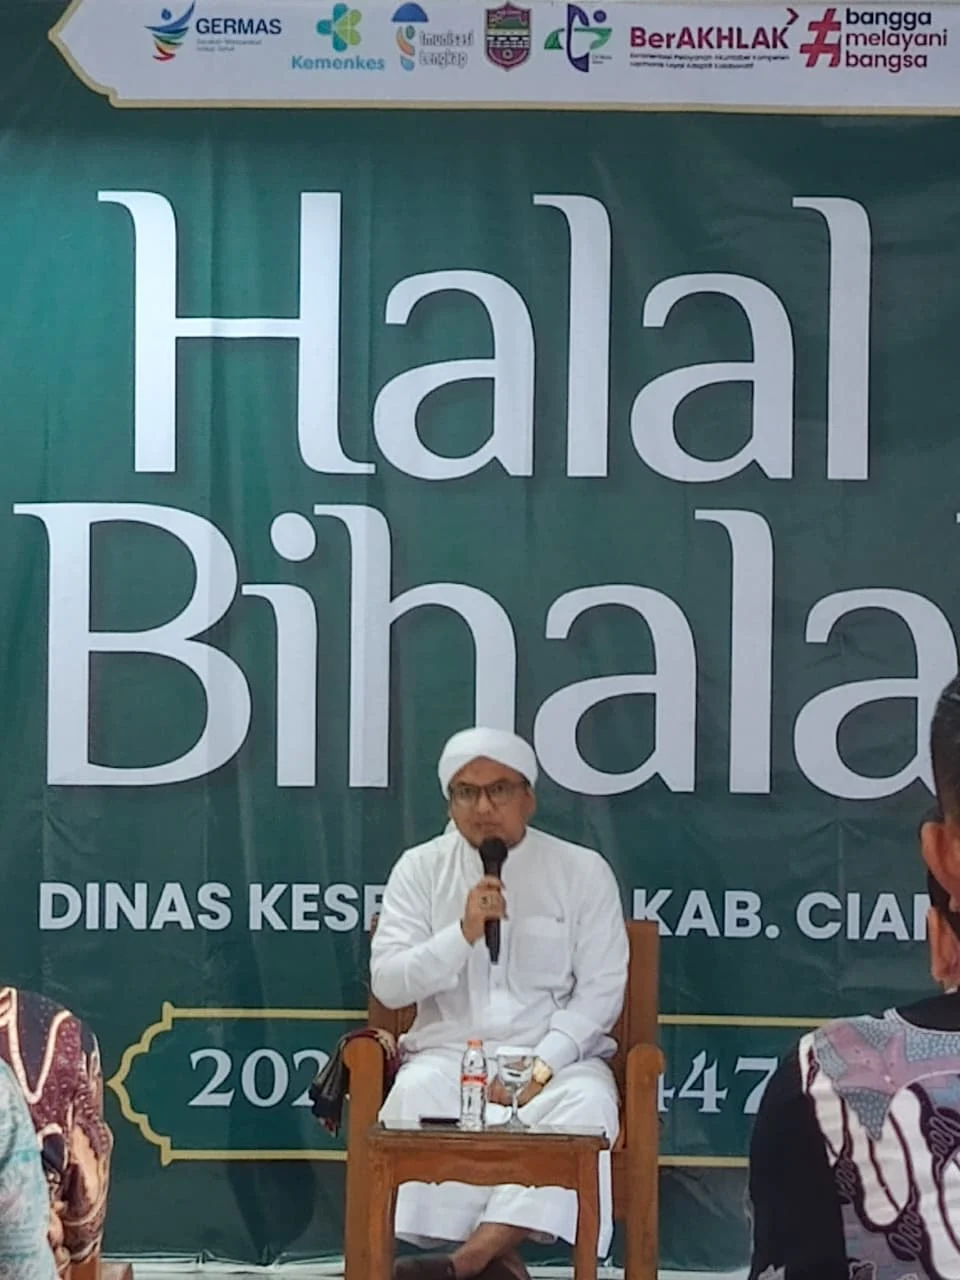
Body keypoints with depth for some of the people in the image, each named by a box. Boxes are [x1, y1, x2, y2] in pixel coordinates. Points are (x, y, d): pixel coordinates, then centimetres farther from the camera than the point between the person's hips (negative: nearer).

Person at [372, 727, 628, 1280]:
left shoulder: (584, 871, 3)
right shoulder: (420, 869, 6)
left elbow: (600, 991, -2)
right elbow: (388, 984, -1)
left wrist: (539, 1068, -16)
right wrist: (463, 933, -16)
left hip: (556, 1057, 0)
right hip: (449, 1053, 1)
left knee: (586, 1101, -34)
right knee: (417, 1093, -33)